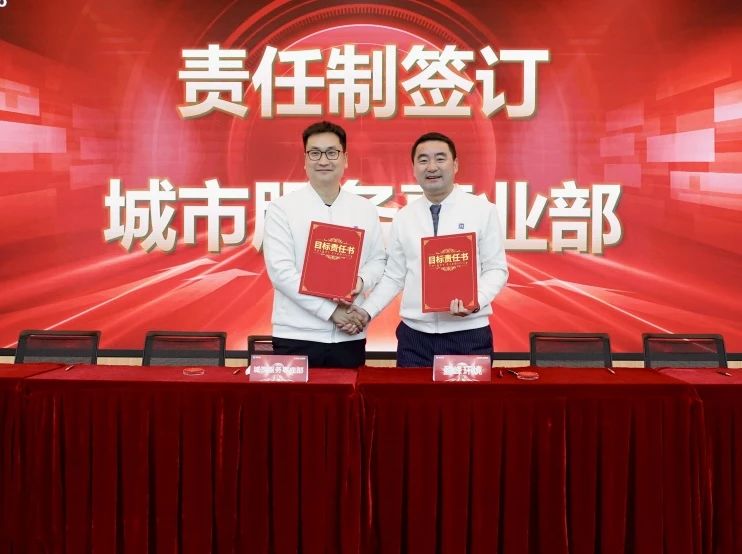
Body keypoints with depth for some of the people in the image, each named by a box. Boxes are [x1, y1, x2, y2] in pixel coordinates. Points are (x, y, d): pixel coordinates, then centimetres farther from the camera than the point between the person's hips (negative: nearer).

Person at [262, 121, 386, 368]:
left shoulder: (365, 209, 8)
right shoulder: (282, 208, -4)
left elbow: (378, 259, 11)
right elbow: (280, 271, -11)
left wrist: (362, 280, -13)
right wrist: (331, 311, -15)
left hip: (349, 336, 3)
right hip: (297, 336, -3)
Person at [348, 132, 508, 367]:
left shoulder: (483, 210, -1)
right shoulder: (403, 217, 7)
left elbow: (496, 268, -1)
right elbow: (394, 276, 10)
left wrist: (477, 300, -18)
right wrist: (367, 310, -3)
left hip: (469, 333, -2)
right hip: (414, 335, 2)